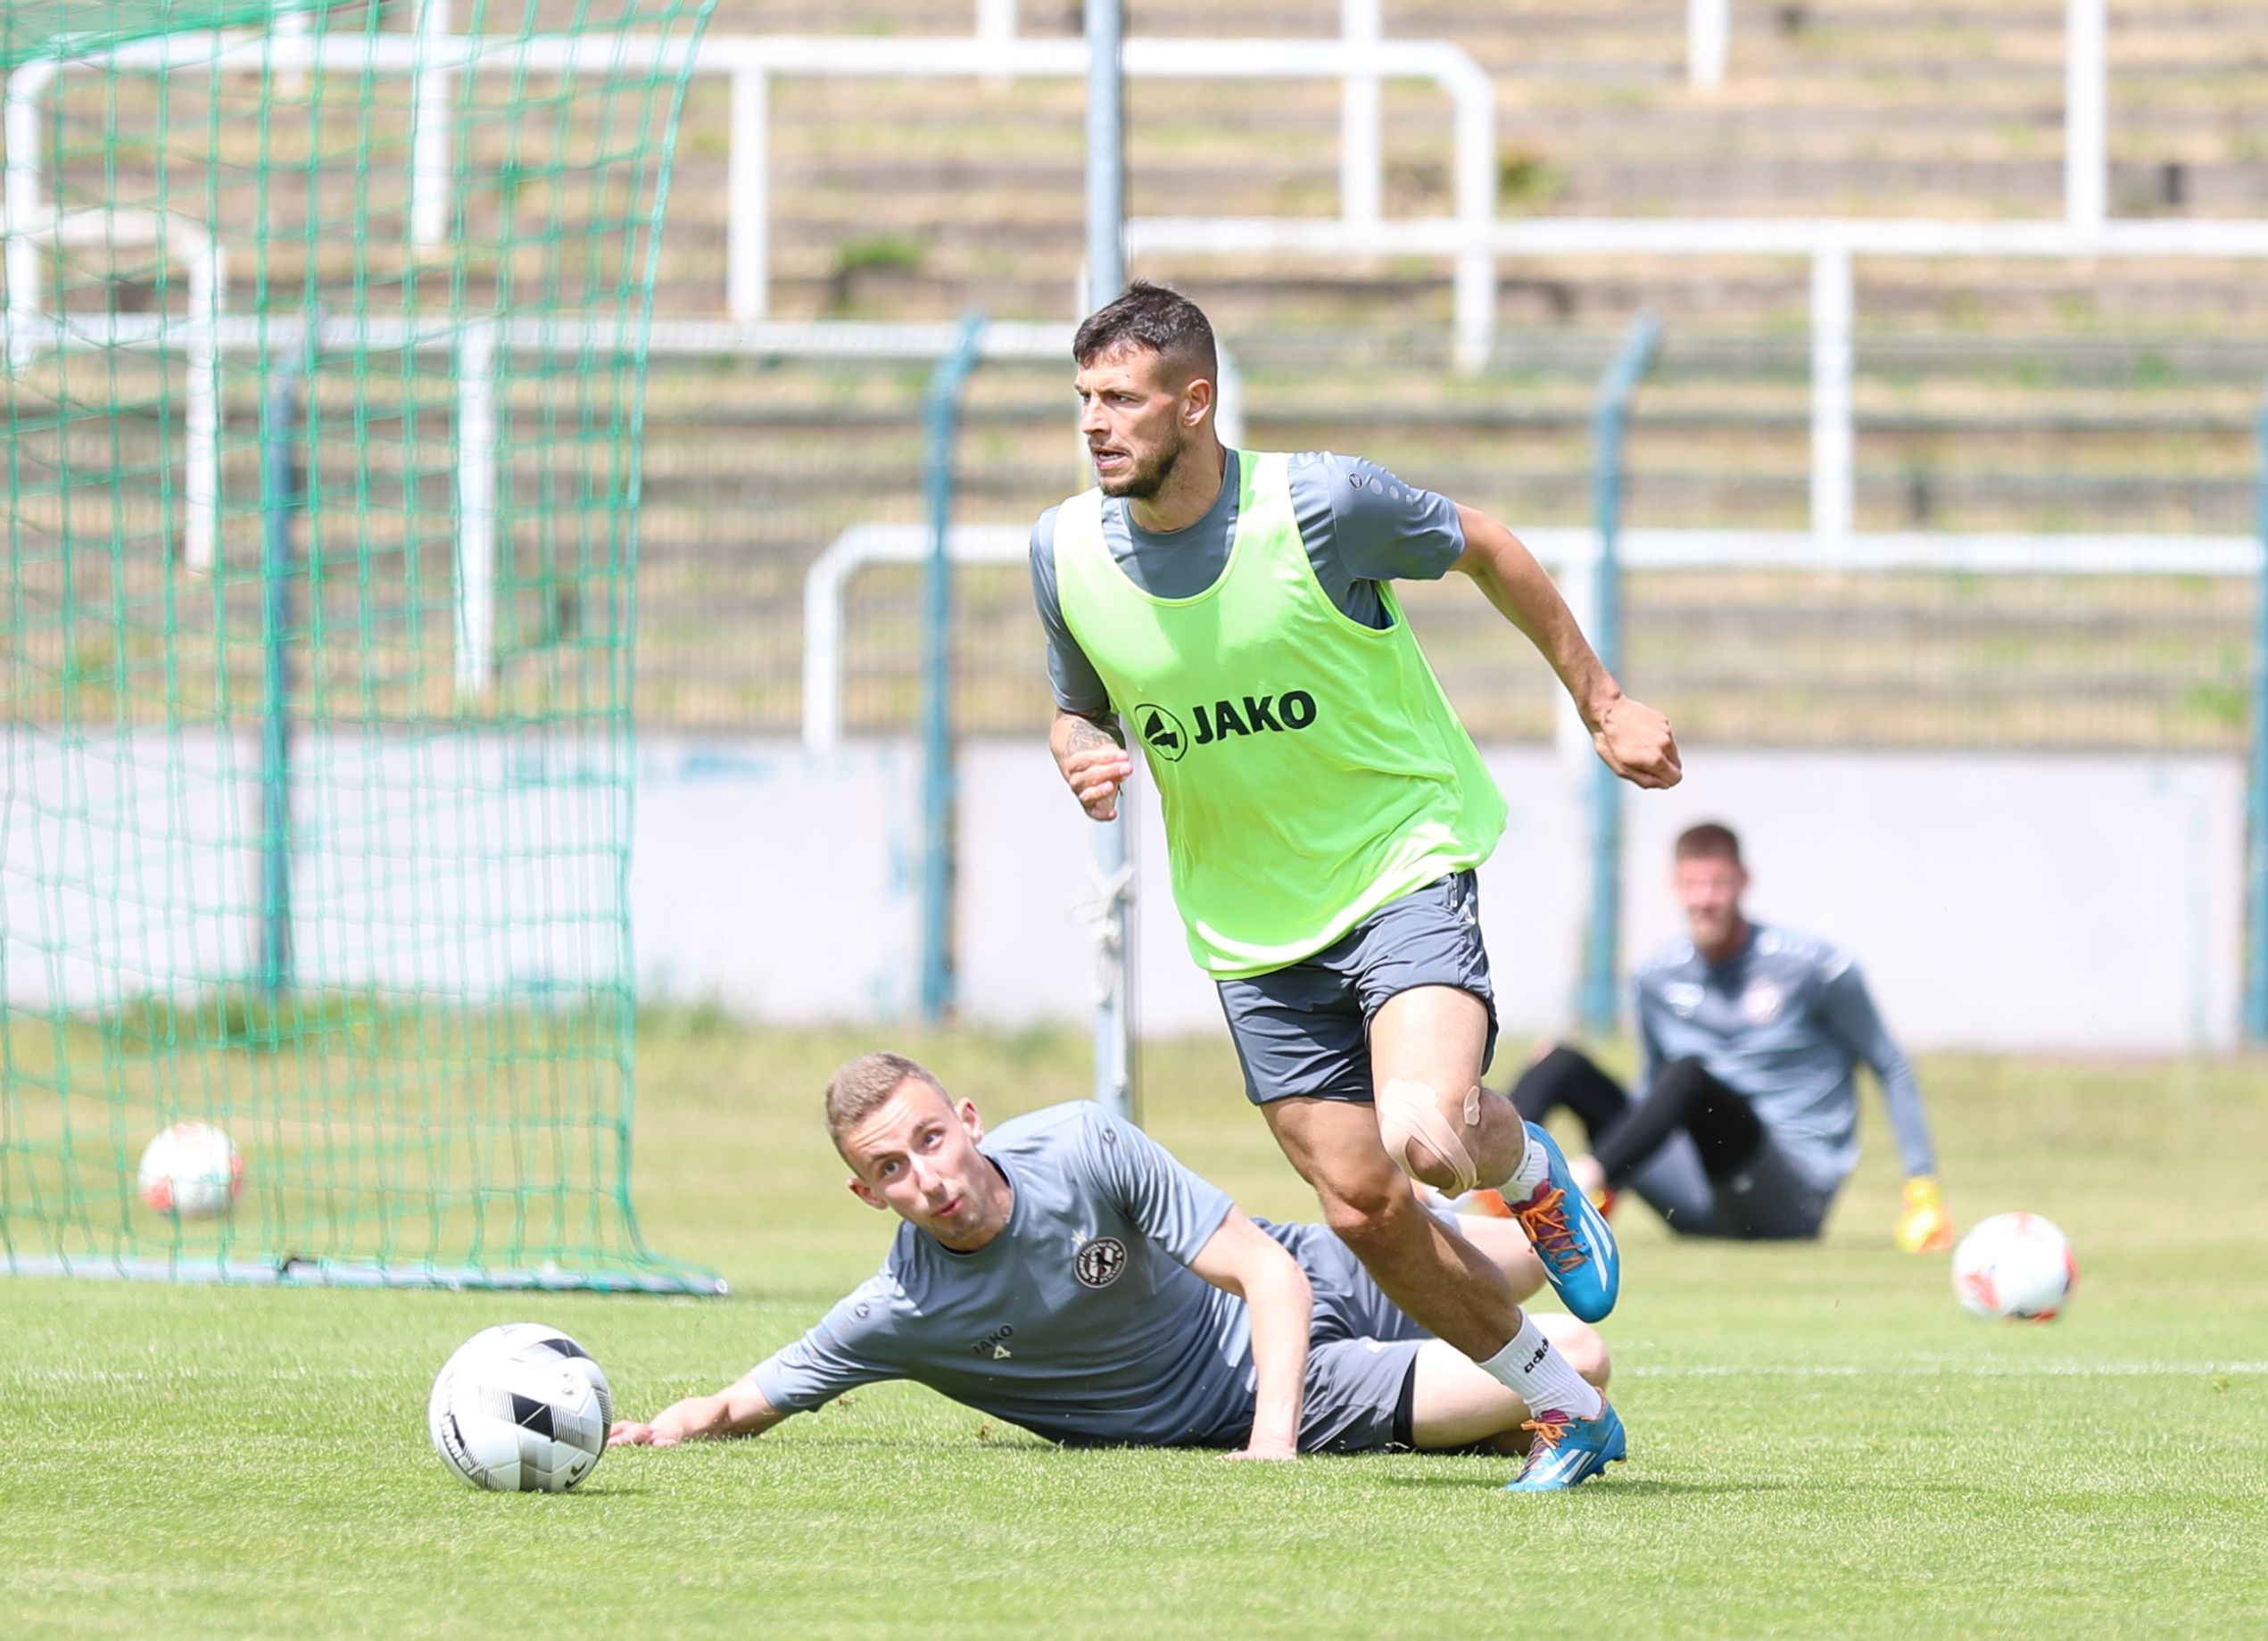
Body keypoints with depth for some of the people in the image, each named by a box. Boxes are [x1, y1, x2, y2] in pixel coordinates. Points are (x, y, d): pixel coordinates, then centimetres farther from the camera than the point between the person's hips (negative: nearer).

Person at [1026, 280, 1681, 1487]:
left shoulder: (1317, 503, -19)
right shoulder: (1066, 551, -7)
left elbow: (1485, 550, -1)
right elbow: (1079, 711, 12)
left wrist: (1602, 705, 6)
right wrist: (1085, 759, -13)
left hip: (1403, 866, -4)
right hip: (1252, 928, 4)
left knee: (1423, 1138, -27)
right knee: (1363, 1209, 0)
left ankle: (1521, 1163, 11)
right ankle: (1568, 1410, 20)